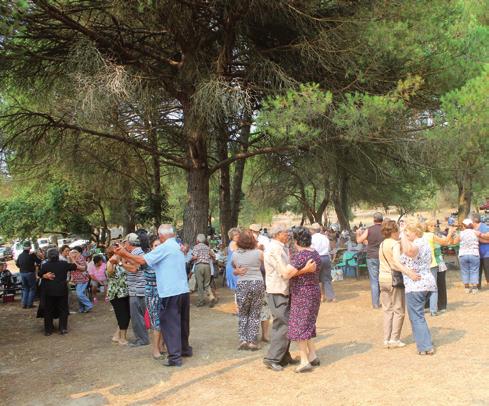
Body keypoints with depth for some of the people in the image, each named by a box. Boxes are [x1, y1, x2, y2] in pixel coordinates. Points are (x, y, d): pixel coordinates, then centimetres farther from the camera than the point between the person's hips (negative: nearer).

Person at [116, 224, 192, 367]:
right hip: (183, 291, 8)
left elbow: (143, 260, -15)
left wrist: (125, 254, -8)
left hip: (171, 293, -8)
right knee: (182, 322, 19)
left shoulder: (164, 247, -12)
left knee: (169, 324, -2)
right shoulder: (177, 247, 15)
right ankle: (185, 348, 32)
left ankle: (175, 357, -1)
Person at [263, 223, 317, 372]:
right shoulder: (274, 249, -18)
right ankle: (271, 358, -1)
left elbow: (289, 269, 14)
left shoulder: (281, 248, 14)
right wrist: (305, 270, -18)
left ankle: (284, 357, 23)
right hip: (277, 294, -10)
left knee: (284, 325, 14)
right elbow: (286, 272, -21)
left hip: (284, 292, 10)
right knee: (283, 326, -8)